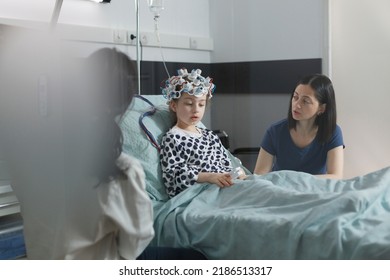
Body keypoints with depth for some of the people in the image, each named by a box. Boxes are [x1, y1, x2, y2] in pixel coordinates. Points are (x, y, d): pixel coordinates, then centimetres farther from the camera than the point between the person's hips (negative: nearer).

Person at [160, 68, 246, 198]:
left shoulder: (210, 135, 25)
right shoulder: (172, 138, 0)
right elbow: (174, 174, -10)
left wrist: (235, 173, -1)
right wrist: (210, 177, -21)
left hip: (224, 186, 8)